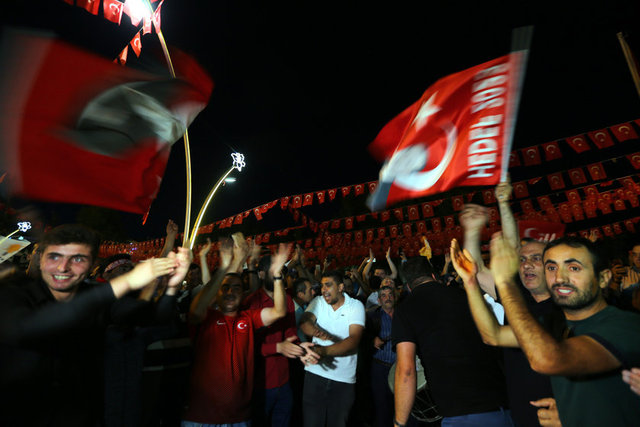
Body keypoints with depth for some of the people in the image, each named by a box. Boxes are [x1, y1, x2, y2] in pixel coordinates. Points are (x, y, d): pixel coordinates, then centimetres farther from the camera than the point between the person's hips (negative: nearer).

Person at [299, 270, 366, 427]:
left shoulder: (355, 306, -6)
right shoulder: (318, 302, 2)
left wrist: (324, 351, -32)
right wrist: (316, 331, -38)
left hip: (344, 379, -1)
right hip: (315, 374, 2)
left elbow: (354, 340, -19)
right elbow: (304, 322, -16)